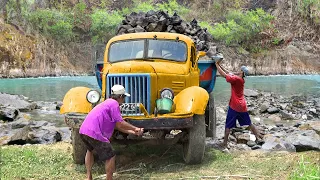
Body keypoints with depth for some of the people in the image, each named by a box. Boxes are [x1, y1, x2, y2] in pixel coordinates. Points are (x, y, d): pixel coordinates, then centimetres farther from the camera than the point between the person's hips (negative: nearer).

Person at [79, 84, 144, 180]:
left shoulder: (107, 103, 26)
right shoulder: (114, 104, -4)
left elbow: (117, 126, 25)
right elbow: (120, 123, -7)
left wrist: (133, 132, 23)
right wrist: (135, 128, 7)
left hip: (83, 131, 10)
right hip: (95, 133, -10)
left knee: (90, 150, 35)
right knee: (110, 157, 1)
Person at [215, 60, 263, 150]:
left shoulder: (236, 79, -16)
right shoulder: (240, 79, 7)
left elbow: (224, 75, -17)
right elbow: (229, 73, 12)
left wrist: (217, 65, -7)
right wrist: (220, 66, 8)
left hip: (234, 106, -7)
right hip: (242, 106, 8)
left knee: (228, 126, -1)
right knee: (248, 123, 19)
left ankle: (225, 144, -1)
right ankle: (258, 136, 25)